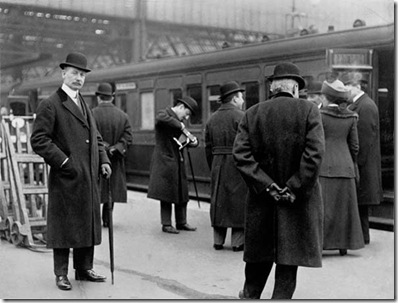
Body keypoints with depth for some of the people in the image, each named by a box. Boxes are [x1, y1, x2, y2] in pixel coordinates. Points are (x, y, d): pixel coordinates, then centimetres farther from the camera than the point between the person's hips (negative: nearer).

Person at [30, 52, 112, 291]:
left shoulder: (84, 105, 18)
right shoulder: (50, 105, -7)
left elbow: (96, 137, 22)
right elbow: (39, 140, -13)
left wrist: (103, 160, 7)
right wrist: (63, 161, -17)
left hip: (89, 178, 7)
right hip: (66, 178, -7)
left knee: (89, 223, 12)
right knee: (64, 225, 1)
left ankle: (84, 269, 25)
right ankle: (61, 273, 13)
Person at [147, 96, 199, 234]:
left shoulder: (179, 121, 18)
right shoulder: (164, 113, -8)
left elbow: (188, 141, 20)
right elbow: (161, 119, -35)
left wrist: (192, 141, -4)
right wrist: (182, 128, -32)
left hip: (178, 162, 8)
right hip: (165, 162, -8)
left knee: (182, 193, 10)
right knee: (167, 193, -2)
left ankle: (181, 222, 21)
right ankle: (166, 224, 7)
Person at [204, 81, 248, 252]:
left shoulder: (212, 119, 11)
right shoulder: (240, 116, -10)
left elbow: (208, 147, 12)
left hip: (218, 164, 6)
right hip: (237, 165, -6)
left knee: (218, 200, 12)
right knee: (239, 201, 2)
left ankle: (218, 241, 15)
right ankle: (238, 241, 5)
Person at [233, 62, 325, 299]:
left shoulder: (253, 113, 2)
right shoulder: (309, 110, -6)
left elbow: (240, 153, -7)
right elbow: (315, 154, -17)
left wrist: (267, 185, -8)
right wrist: (294, 188, -12)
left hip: (263, 198, 3)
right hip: (298, 200, -3)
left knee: (260, 254, 19)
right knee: (290, 256, 6)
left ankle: (250, 295, 34)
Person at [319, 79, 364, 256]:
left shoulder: (320, 115, -9)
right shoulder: (351, 117, 4)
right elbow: (354, 145, 6)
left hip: (324, 167, -4)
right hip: (345, 166, 4)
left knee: (322, 206, 1)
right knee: (344, 206, 11)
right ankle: (344, 244, 16)